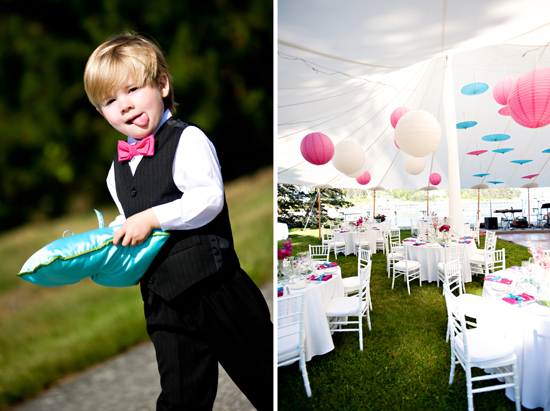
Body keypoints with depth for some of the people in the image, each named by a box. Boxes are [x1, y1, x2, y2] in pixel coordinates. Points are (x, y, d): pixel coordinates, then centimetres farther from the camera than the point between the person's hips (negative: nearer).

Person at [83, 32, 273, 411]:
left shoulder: (187, 140, -10)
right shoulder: (117, 170, 12)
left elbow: (209, 199, -20)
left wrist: (152, 218, -22)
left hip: (214, 286, -6)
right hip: (163, 300, 6)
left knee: (262, 375, 11)